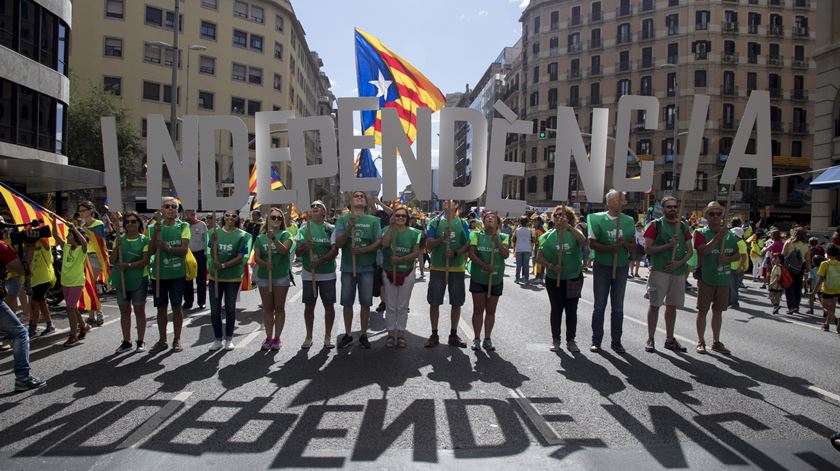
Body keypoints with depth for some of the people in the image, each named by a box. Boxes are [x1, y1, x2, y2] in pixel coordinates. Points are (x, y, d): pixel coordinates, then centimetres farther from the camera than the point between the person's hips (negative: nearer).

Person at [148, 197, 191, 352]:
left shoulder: (183, 226, -2)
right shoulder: (155, 227, 5)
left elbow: (184, 250, -11)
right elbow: (151, 249, -4)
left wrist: (166, 247, -25)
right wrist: (155, 234, -17)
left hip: (177, 273, -2)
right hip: (159, 273, 2)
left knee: (176, 306, 5)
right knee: (161, 307, 10)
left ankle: (177, 340, 17)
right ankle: (162, 340, 21)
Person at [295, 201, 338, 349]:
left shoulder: (331, 229, 0)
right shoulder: (304, 229, 5)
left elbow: (335, 251, -8)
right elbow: (297, 252, 3)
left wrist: (320, 261, -22)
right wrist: (305, 248, -19)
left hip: (327, 274, -1)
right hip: (308, 274, 1)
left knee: (329, 305, 3)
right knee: (309, 306, 7)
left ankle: (328, 337, 15)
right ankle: (308, 337, 20)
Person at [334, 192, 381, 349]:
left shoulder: (373, 220, 3)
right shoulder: (343, 219, 2)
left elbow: (378, 242, -2)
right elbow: (338, 243, -5)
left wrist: (363, 250, -17)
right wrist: (349, 229, -20)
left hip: (367, 267, 0)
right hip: (347, 267, 0)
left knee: (365, 302, 6)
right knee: (347, 302, 8)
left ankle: (364, 335, 18)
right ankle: (348, 334, 21)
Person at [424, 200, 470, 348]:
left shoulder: (462, 223, 5)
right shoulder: (435, 223, 2)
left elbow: (467, 245, 2)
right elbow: (429, 244, -6)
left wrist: (456, 253, -16)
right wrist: (443, 237, -22)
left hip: (457, 268, 1)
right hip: (437, 268, -1)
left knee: (456, 303, 7)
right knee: (434, 302, 2)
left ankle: (453, 335, 19)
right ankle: (434, 335, 14)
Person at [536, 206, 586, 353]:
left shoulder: (573, 232, -2)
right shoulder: (548, 236, -1)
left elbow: (583, 240, -25)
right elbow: (539, 257, -3)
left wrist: (569, 226, -34)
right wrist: (551, 266, -18)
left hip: (574, 278, 0)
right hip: (554, 279, 0)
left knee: (571, 310, 8)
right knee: (556, 309, 8)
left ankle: (571, 340, 19)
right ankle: (555, 340, 20)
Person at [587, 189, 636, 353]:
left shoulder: (628, 221, 5)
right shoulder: (598, 218, -4)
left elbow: (633, 246, 8)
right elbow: (592, 243, -7)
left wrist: (624, 243, -13)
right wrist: (609, 248, -22)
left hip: (621, 267, 3)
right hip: (602, 266, -2)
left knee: (618, 307, 8)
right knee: (599, 306, 5)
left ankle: (616, 341, 18)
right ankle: (596, 341, 14)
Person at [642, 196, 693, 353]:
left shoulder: (683, 227, 12)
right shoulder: (655, 225, -1)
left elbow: (689, 251, 10)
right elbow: (648, 249, -8)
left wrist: (680, 262, -7)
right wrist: (668, 245, -16)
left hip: (679, 271, 5)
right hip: (659, 270, -4)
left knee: (672, 305, 11)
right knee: (654, 304, -2)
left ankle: (669, 339, 21)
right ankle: (650, 339, 6)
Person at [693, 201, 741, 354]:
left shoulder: (729, 234, 9)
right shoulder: (701, 233, -5)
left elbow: (737, 255, 11)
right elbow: (704, 251, -20)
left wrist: (727, 258, -9)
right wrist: (718, 236, -25)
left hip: (724, 279, 4)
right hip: (706, 279, -4)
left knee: (718, 311, 12)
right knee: (703, 311, 3)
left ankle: (716, 342, 22)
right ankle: (701, 342, 13)